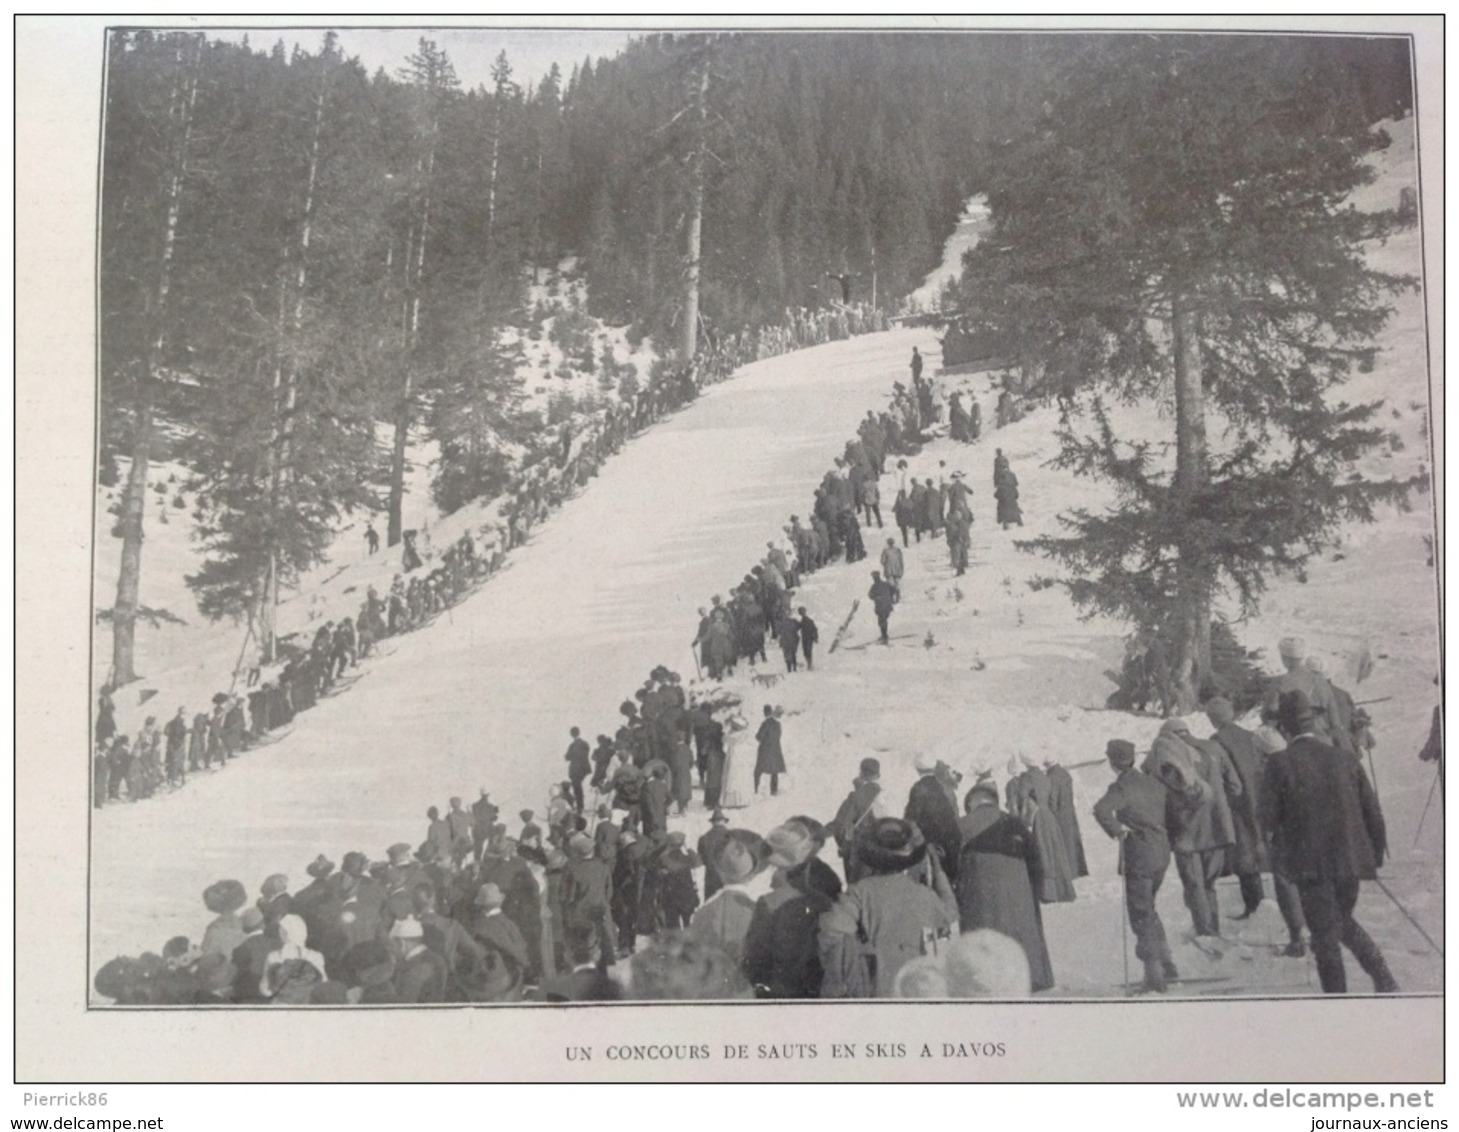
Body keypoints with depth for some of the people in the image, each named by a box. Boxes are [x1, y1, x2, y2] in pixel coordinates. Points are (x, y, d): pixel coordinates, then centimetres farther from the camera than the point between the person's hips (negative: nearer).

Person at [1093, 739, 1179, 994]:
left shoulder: (1122, 787, -16)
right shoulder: (1153, 783, 5)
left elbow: (1101, 810, -34)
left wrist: (1118, 831, -19)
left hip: (1139, 858, -7)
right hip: (1161, 853, 7)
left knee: (1141, 915, 4)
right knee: (1148, 909, 24)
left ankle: (1155, 977, 7)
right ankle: (1166, 963, 25)